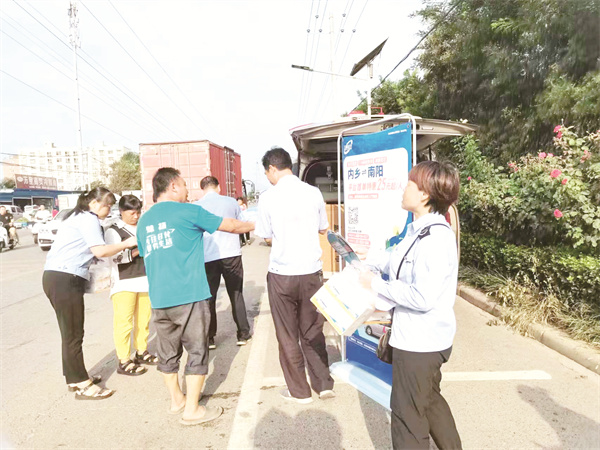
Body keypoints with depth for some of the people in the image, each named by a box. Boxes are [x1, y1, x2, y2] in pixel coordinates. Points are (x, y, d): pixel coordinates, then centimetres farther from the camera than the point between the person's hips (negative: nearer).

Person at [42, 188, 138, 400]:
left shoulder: (78, 217, 22)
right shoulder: (89, 218, -8)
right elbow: (100, 251, -20)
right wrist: (126, 243, -9)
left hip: (57, 277, 10)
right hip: (65, 279, -10)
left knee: (70, 332, 16)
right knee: (74, 334, -4)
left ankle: (75, 378, 26)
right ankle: (82, 385, 3)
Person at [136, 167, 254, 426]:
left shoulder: (144, 221, 14)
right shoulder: (188, 211, -5)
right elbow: (230, 226, 3)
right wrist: (255, 225, 21)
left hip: (158, 300, 7)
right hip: (189, 296, -6)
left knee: (168, 353, 17)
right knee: (197, 351, 5)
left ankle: (176, 400, 32)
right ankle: (192, 410, 13)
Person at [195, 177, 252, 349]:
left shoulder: (196, 206, 2)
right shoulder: (231, 202, 3)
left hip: (208, 257, 0)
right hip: (231, 253, 1)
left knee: (209, 298, 11)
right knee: (236, 294, 12)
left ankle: (209, 338, 16)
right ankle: (243, 334, 18)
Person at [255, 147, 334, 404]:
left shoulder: (268, 197, -9)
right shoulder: (314, 193, -3)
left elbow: (267, 237, 0)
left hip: (281, 274, -3)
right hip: (312, 272, 3)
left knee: (288, 336, 13)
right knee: (313, 331, 19)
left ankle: (299, 391, 25)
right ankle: (324, 384, 27)